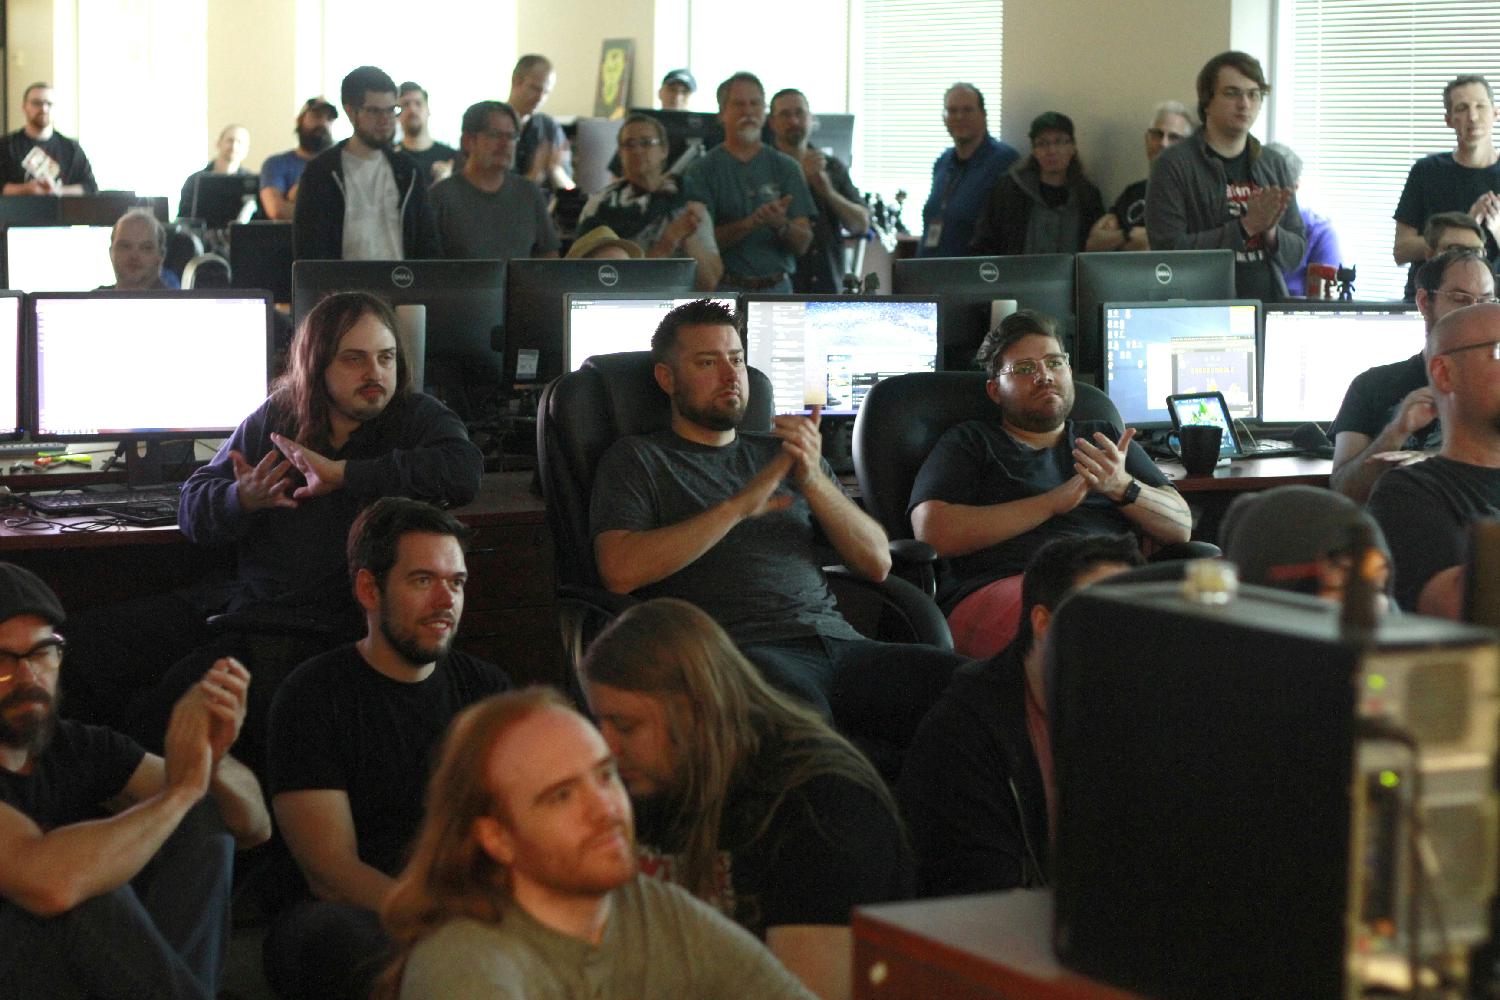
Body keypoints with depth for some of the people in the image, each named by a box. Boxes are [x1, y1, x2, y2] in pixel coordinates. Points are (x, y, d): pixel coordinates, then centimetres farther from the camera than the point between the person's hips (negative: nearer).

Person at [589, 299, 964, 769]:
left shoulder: (783, 455, 28)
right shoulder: (637, 460, 15)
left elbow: (877, 563, 18)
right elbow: (620, 570, -5)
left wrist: (813, 480, 1)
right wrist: (739, 506, -6)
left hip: (837, 643, 4)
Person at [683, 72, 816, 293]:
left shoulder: (785, 167, 9)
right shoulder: (703, 169, 2)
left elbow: (802, 244, 4)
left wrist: (781, 225, -19)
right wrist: (751, 223, -21)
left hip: (777, 288, 3)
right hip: (725, 288, -3)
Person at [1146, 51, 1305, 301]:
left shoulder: (1274, 166, 13)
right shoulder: (1173, 165, -1)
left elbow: (1296, 253, 15)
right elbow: (1168, 250, -10)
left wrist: (1270, 231, -6)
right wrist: (1246, 227, -12)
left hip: (1269, 307, 4)